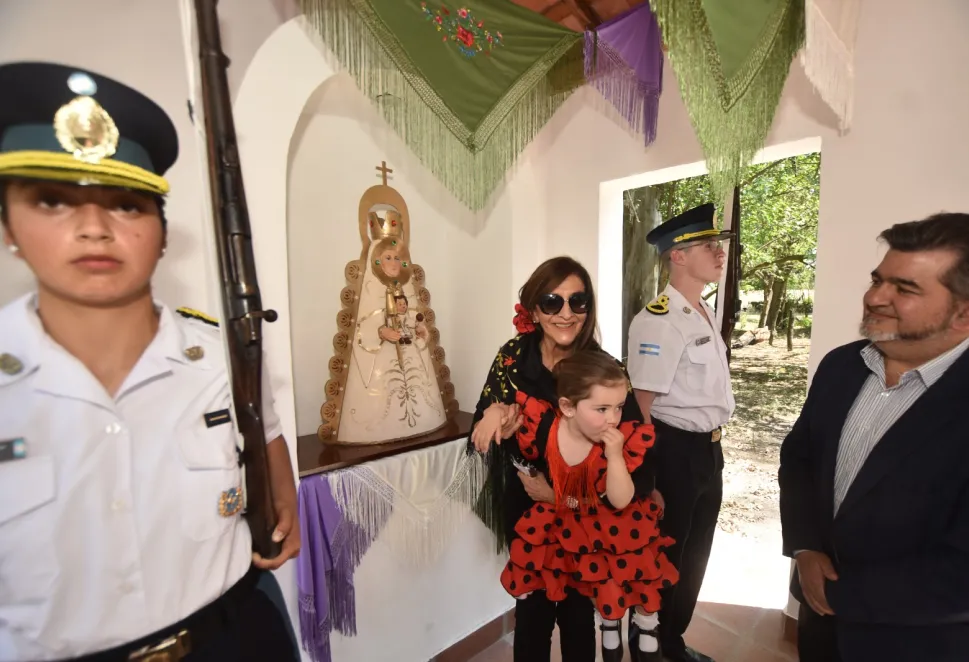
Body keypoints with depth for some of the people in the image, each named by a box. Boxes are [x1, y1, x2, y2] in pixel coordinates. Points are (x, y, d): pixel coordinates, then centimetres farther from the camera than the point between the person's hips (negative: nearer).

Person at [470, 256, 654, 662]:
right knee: (533, 607, 17)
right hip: (526, 510, 1)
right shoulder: (513, 357, -14)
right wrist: (495, 418, -29)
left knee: (578, 608, 20)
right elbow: (482, 433, -6)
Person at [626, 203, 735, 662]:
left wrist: (713, 449, 17)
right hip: (674, 451, -9)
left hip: (709, 450, 9)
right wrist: (648, 481, -16)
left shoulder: (706, 314, 9)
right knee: (661, 557, 12)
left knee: (694, 554, 23)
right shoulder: (658, 321, -22)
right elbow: (640, 408, -21)